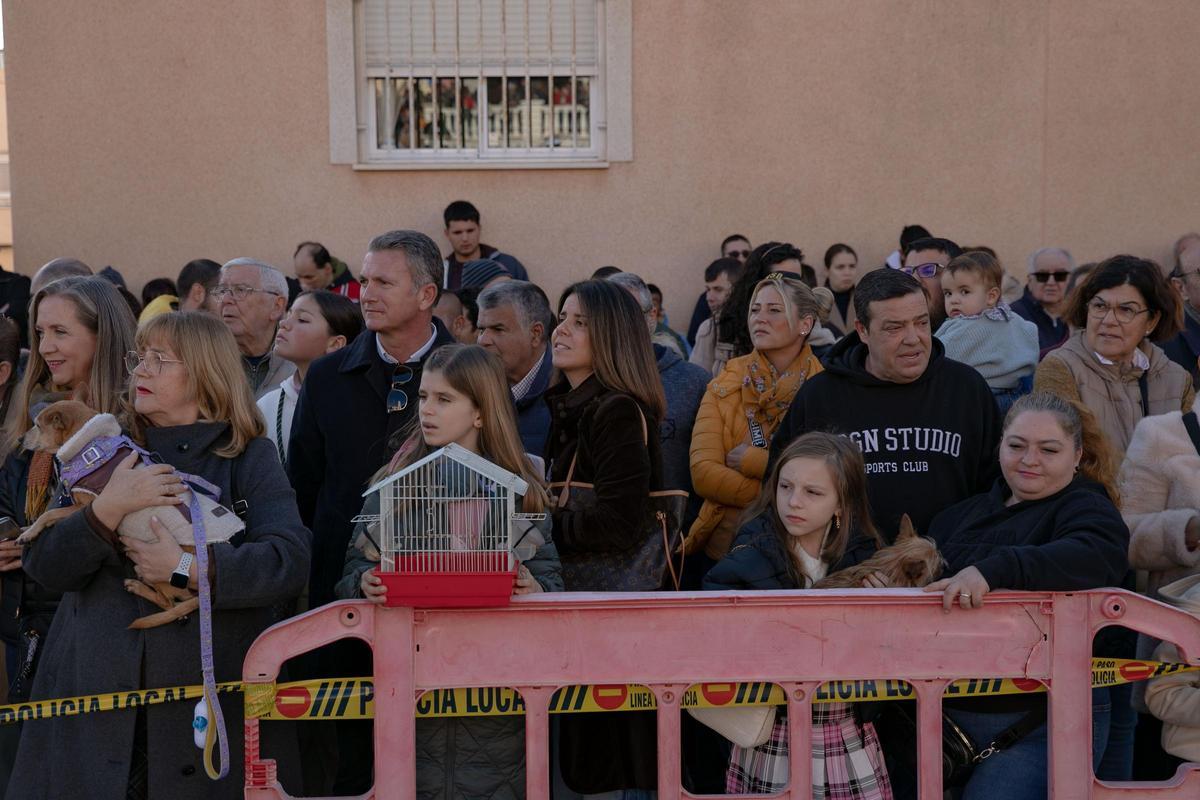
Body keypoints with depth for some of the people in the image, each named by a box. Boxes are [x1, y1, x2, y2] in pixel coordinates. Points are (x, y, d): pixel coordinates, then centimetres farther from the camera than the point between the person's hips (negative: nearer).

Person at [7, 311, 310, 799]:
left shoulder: (248, 458, 2)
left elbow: (290, 561, -14)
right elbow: (46, 567, -1)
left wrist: (185, 569, -20)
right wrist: (109, 508, -16)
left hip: (211, 698, -2)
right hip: (96, 696, 2)